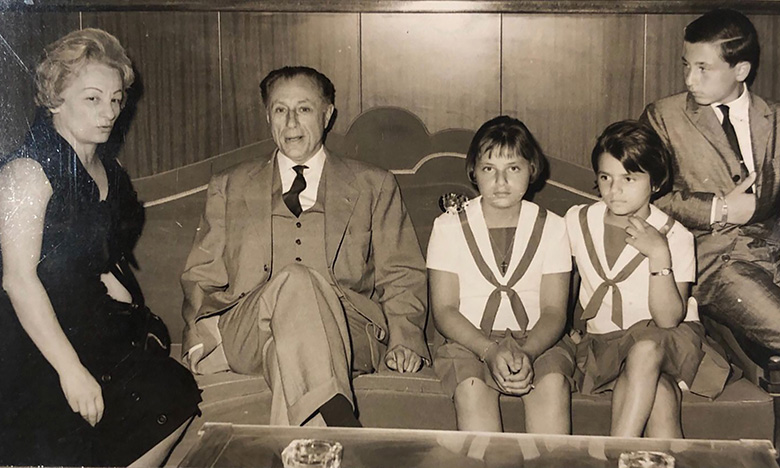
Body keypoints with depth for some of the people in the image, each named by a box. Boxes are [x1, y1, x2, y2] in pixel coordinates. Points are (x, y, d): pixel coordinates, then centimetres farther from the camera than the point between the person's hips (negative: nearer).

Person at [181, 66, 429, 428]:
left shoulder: (374, 187, 19)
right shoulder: (228, 189, 22)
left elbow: (401, 275, 15)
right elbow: (202, 277, 19)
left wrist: (404, 340, -3)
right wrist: (200, 337, 0)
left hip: (348, 332, 0)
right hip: (246, 337, 1)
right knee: (294, 280, -35)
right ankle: (339, 423, -43)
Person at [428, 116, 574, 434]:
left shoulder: (551, 227, 6)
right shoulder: (449, 226, 3)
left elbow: (554, 310, 0)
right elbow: (443, 309, -2)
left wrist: (527, 353, -22)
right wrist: (489, 352, -20)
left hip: (537, 340, 1)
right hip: (469, 340, -1)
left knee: (554, 384, -31)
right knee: (472, 389, -32)